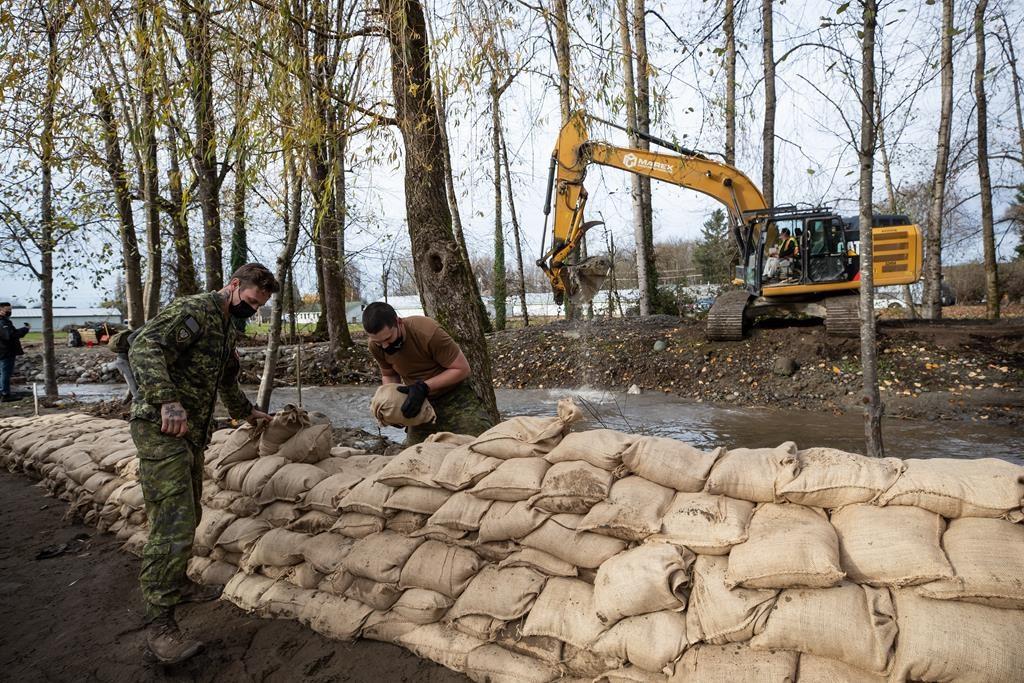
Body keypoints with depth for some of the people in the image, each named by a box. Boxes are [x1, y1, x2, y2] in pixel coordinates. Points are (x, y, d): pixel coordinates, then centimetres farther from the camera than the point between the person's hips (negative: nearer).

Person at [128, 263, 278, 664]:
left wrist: (246, 412, 43)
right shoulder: (193, 310, -12)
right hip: (161, 429, -10)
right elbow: (143, 348, -25)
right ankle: (159, 626, -6)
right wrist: (167, 400, -35)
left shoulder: (229, 328, 18)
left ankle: (176, 585, 34)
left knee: (188, 515, 17)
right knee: (173, 523, -12)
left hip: (193, 433, 10)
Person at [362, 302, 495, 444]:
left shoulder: (427, 332, -29)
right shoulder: (376, 346, -12)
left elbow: (462, 369, -21)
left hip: (454, 396, -4)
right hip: (420, 403, 4)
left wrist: (424, 387, -30)